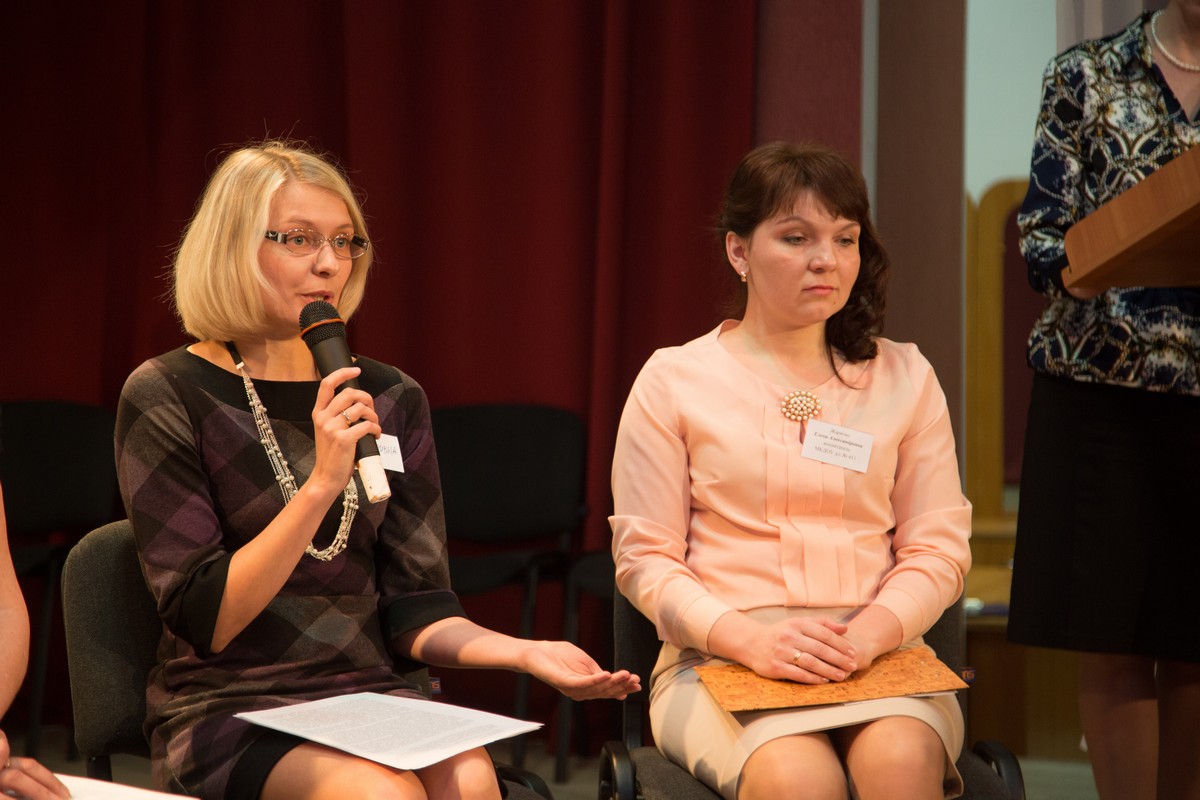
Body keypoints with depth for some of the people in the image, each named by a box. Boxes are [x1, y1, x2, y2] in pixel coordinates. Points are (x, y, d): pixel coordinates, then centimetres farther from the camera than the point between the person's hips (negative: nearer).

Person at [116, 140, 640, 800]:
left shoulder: (392, 399, 9)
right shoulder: (165, 396, -4)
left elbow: (412, 609, 9)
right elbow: (203, 622, -10)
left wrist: (521, 651, -10)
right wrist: (321, 486, -20)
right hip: (229, 712, -4)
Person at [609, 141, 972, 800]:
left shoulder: (904, 377, 14)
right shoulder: (674, 380, 7)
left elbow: (940, 548, 9)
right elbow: (644, 558, 2)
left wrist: (871, 631, -11)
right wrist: (751, 639, -14)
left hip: (877, 654, 2)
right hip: (720, 657, -2)